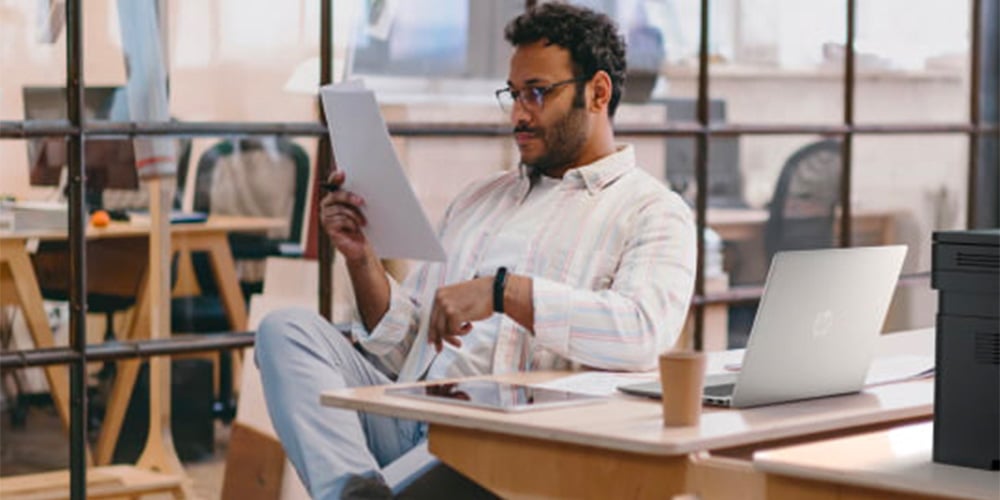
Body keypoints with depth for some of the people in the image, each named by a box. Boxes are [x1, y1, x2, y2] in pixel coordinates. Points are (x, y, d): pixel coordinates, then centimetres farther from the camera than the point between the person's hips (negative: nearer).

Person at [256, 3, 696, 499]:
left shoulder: (654, 211, 7)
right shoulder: (479, 198, 27)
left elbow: (644, 329, -16)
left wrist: (504, 292, -21)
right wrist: (361, 259, 5)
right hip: (409, 415, 7)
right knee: (289, 329, -16)